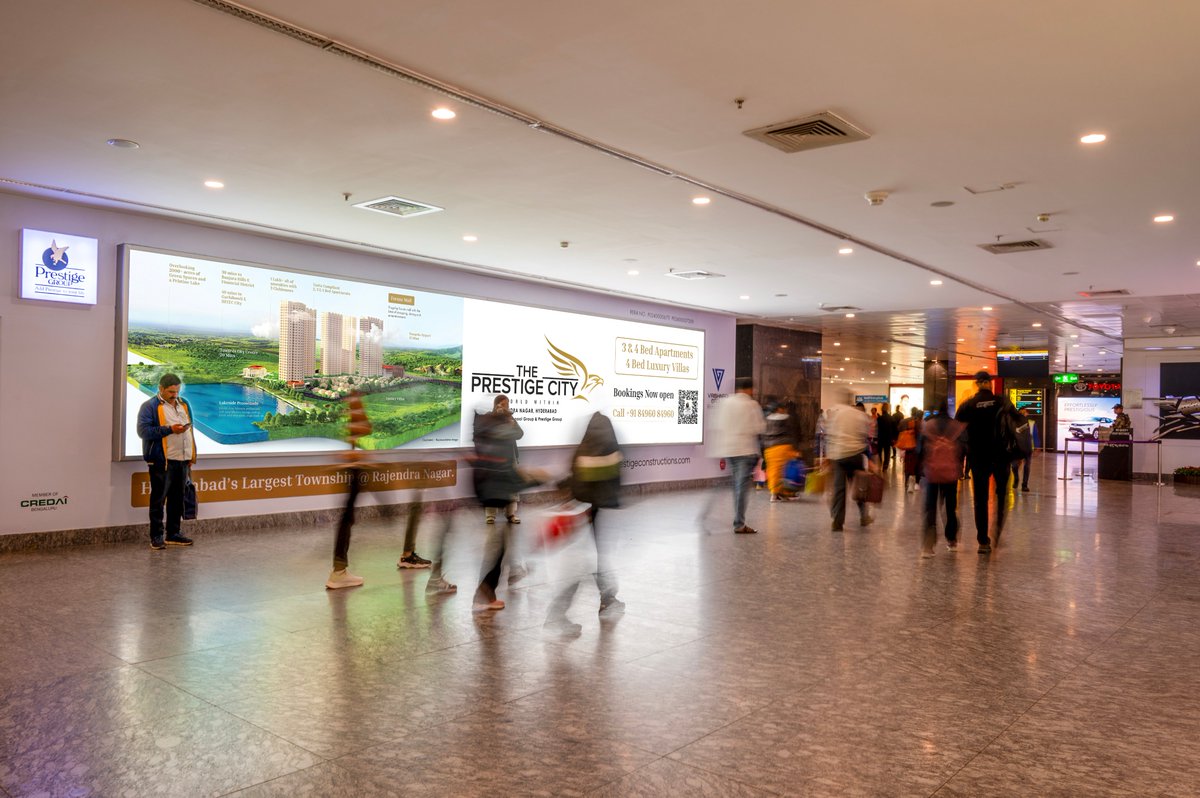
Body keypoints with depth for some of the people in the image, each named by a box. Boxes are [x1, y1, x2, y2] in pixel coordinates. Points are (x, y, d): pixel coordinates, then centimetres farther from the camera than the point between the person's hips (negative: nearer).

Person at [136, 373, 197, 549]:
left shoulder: (184, 404, 16)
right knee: (158, 499, -1)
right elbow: (143, 430, -14)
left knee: (177, 498, 11)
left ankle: (173, 534, 20)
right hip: (162, 461, -6)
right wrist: (169, 430, -20)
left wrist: (191, 456, 18)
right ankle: (156, 536, 5)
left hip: (182, 460, 6)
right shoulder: (149, 406, -4)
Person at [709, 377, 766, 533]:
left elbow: (716, 425, 6)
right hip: (746, 450, -5)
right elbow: (760, 428, -10)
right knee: (743, 486, -3)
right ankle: (739, 524, -5)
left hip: (727, 449, 5)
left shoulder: (723, 403, 6)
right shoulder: (752, 405, -8)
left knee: (737, 485, 18)